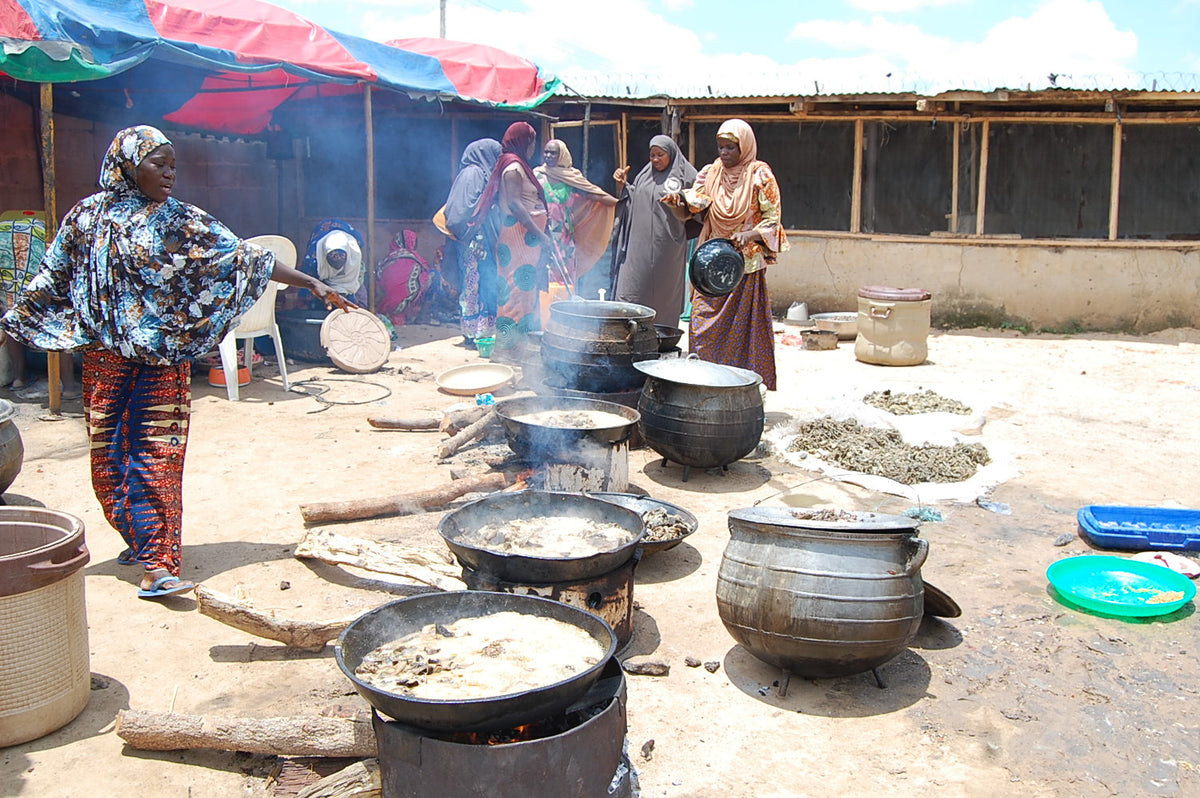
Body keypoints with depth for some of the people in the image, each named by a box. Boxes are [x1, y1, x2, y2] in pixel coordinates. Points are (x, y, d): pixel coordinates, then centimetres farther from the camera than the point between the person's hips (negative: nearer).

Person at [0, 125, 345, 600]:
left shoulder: (183, 221, 2)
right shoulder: (89, 216, 4)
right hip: (105, 356, 2)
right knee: (109, 454, 6)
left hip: (163, 357, -1)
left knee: (158, 454, -7)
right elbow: (51, 278, 12)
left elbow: (245, 258, -2)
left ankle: (157, 563, -7)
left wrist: (311, 283, -8)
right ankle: (143, 543, 23)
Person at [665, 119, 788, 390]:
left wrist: (749, 235, -21)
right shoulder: (710, 173, 8)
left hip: (746, 266, -3)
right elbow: (686, 210, 4)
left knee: (740, 331, -1)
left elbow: (772, 221, -3)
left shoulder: (760, 176, -2)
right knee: (702, 328, -1)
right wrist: (675, 201, -19)